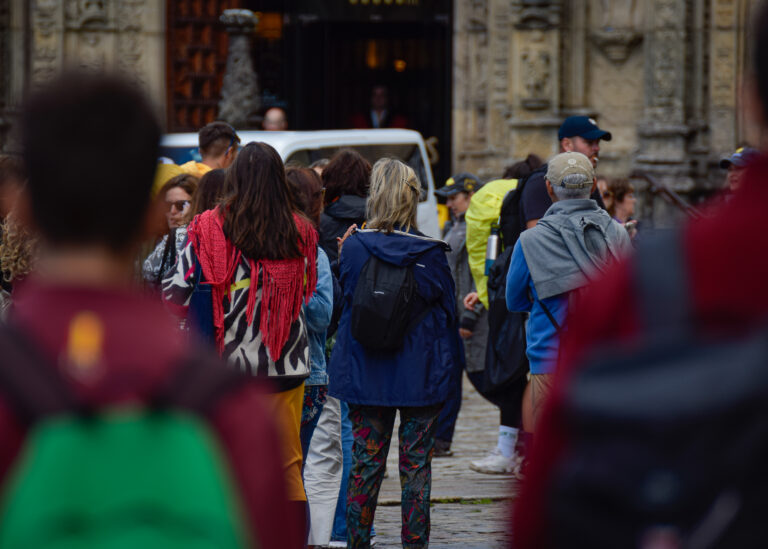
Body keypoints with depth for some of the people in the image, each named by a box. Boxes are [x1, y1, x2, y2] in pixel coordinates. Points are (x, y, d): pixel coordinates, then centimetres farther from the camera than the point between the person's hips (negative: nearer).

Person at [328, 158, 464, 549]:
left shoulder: (354, 247, -7)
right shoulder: (429, 253, -8)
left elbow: (344, 297, 6)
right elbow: (447, 311, 0)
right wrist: (449, 367, 11)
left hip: (364, 375, 1)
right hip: (420, 375, -1)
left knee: (365, 463, 8)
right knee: (416, 465, 5)